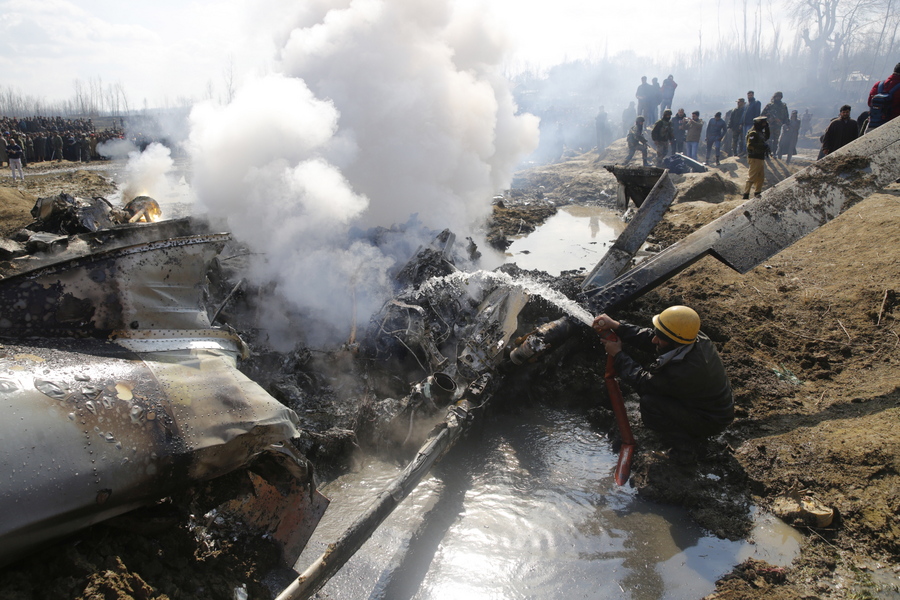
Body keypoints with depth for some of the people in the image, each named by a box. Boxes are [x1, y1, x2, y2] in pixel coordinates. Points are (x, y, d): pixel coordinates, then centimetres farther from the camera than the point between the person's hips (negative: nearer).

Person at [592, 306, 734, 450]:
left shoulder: (682, 372, -38)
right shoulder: (700, 338, -15)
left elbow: (642, 382, -21)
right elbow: (649, 337, -4)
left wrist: (618, 354, -12)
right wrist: (616, 326, -10)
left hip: (711, 422, -8)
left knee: (650, 402, -21)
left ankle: (686, 439, 3)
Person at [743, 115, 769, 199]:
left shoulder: (760, 132, 16)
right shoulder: (753, 133, -14)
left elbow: (766, 138, 31)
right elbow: (750, 145, -22)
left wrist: (767, 128, 19)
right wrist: (762, 146, -22)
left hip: (761, 158, 10)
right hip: (755, 158, -10)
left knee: (761, 176, 15)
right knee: (752, 177, -10)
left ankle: (758, 192, 24)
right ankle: (746, 194, -10)